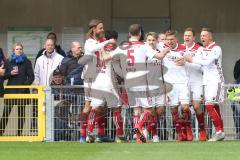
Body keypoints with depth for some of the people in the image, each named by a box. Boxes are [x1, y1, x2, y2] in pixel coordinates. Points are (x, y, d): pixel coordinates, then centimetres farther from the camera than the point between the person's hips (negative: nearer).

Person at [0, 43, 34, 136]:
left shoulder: (26, 62, 5)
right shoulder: (8, 62, 9)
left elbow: (31, 77, 3)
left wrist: (25, 85, -10)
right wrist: (10, 73, -9)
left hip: (22, 90, 0)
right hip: (10, 91, 0)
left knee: (21, 112, 3)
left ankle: (20, 132, 7)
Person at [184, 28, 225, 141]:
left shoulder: (216, 49, -9)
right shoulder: (202, 49, 15)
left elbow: (208, 62, -21)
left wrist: (192, 60, -14)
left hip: (215, 80, -8)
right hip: (207, 80, 8)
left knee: (209, 105, -17)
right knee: (214, 107, 7)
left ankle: (219, 131, -14)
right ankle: (220, 133, 10)